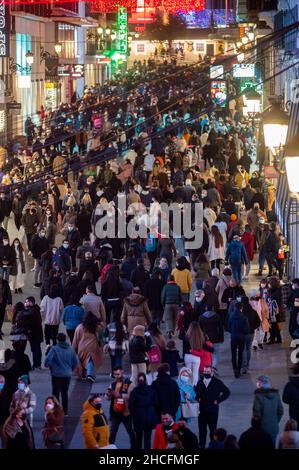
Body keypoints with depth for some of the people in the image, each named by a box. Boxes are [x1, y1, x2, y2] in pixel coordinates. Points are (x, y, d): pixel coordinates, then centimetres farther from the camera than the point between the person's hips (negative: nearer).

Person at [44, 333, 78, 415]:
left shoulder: (54, 349, -15)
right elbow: (75, 362, 8)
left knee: (56, 393, 2)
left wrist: (47, 365, 2)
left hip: (57, 375, -5)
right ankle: (65, 411, 21)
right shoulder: (70, 349, 1)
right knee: (65, 393, 16)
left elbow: (47, 360, -20)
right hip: (67, 375, 5)